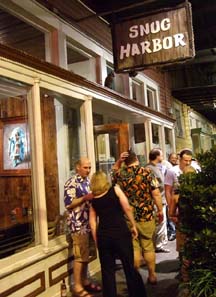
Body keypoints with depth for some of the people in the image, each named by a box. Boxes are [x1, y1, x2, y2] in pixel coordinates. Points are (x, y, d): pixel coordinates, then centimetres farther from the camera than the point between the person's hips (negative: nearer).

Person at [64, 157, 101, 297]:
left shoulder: (88, 181, 13)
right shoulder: (71, 183, -13)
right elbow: (68, 204, -18)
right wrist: (85, 198, -24)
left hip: (88, 222, 8)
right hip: (78, 224, -8)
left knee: (86, 254, 16)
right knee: (80, 255, -3)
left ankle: (85, 281, 28)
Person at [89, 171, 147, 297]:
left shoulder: (93, 199, 10)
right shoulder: (115, 189, 2)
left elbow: (93, 222, 8)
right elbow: (127, 208, -7)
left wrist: (97, 241, 13)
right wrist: (134, 225, 2)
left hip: (103, 236, 3)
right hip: (121, 233, -2)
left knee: (107, 271, 13)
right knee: (129, 267, 11)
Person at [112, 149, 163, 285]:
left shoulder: (120, 175, -3)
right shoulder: (147, 172, -8)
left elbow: (114, 171, 23)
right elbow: (156, 194, -8)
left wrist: (118, 160, 7)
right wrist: (160, 210, 3)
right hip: (146, 215, 0)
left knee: (134, 248, 9)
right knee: (148, 246, 14)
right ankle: (152, 276, 25)